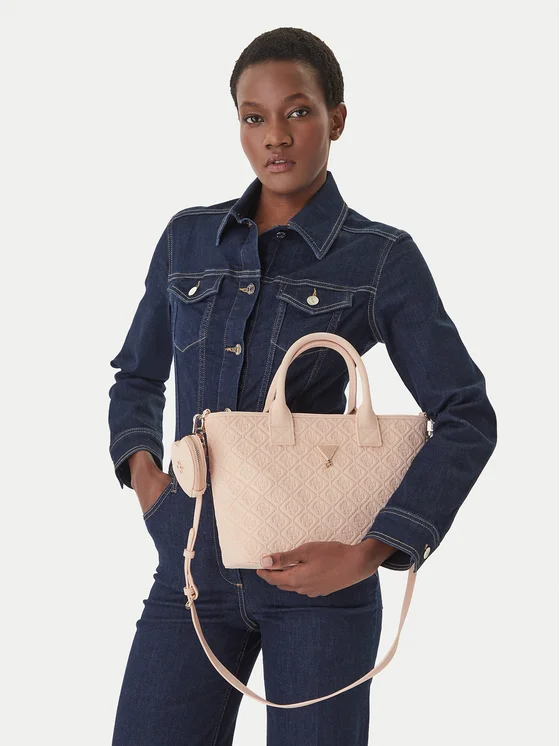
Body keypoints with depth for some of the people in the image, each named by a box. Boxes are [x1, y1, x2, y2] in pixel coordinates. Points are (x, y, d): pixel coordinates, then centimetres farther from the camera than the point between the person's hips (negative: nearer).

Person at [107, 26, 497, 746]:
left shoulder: (382, 257, -1)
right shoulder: (189, 239, 10)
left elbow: (467, 418, -5)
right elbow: (138, 374, 22)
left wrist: (370, 551, -15)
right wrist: (141, 466, 2)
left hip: (315, 567, -3)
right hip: (193, 559, 3)